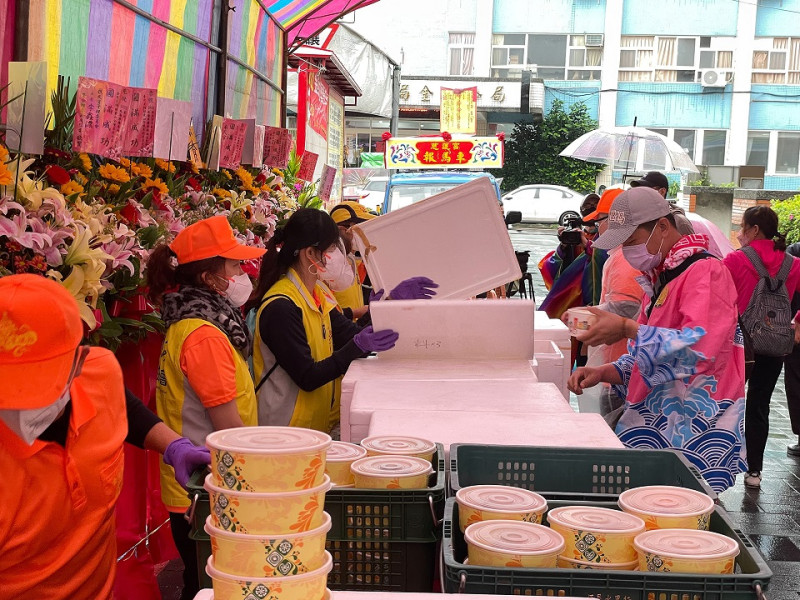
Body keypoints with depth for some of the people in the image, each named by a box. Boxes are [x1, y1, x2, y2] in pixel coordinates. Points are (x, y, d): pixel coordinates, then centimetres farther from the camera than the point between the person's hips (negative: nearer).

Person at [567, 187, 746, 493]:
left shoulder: (706, 271, -11)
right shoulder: (659, 278, 18)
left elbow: (700, 347, -25)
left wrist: (626, 328, -22)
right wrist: (605, 373, 7)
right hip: (654, 421, 8)